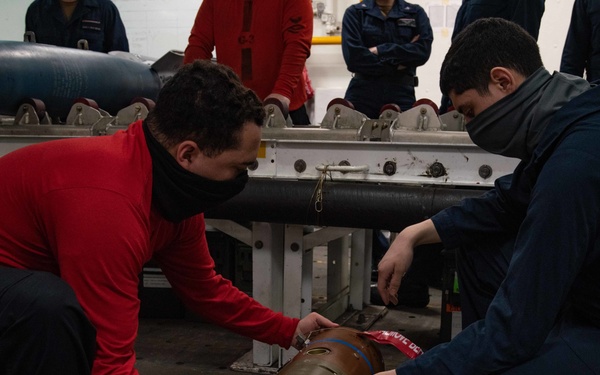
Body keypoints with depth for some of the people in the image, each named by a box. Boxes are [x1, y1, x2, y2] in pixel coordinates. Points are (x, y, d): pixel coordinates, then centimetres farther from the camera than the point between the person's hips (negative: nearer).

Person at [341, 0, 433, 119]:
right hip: (361, 92, 0)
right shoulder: (355, 13, 9)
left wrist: (380, 51, -8)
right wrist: (395, 66, -6)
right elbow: (353, 57, -6)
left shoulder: (416, 13, 12)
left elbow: (423, 51, -5)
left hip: (402, 93, 0)